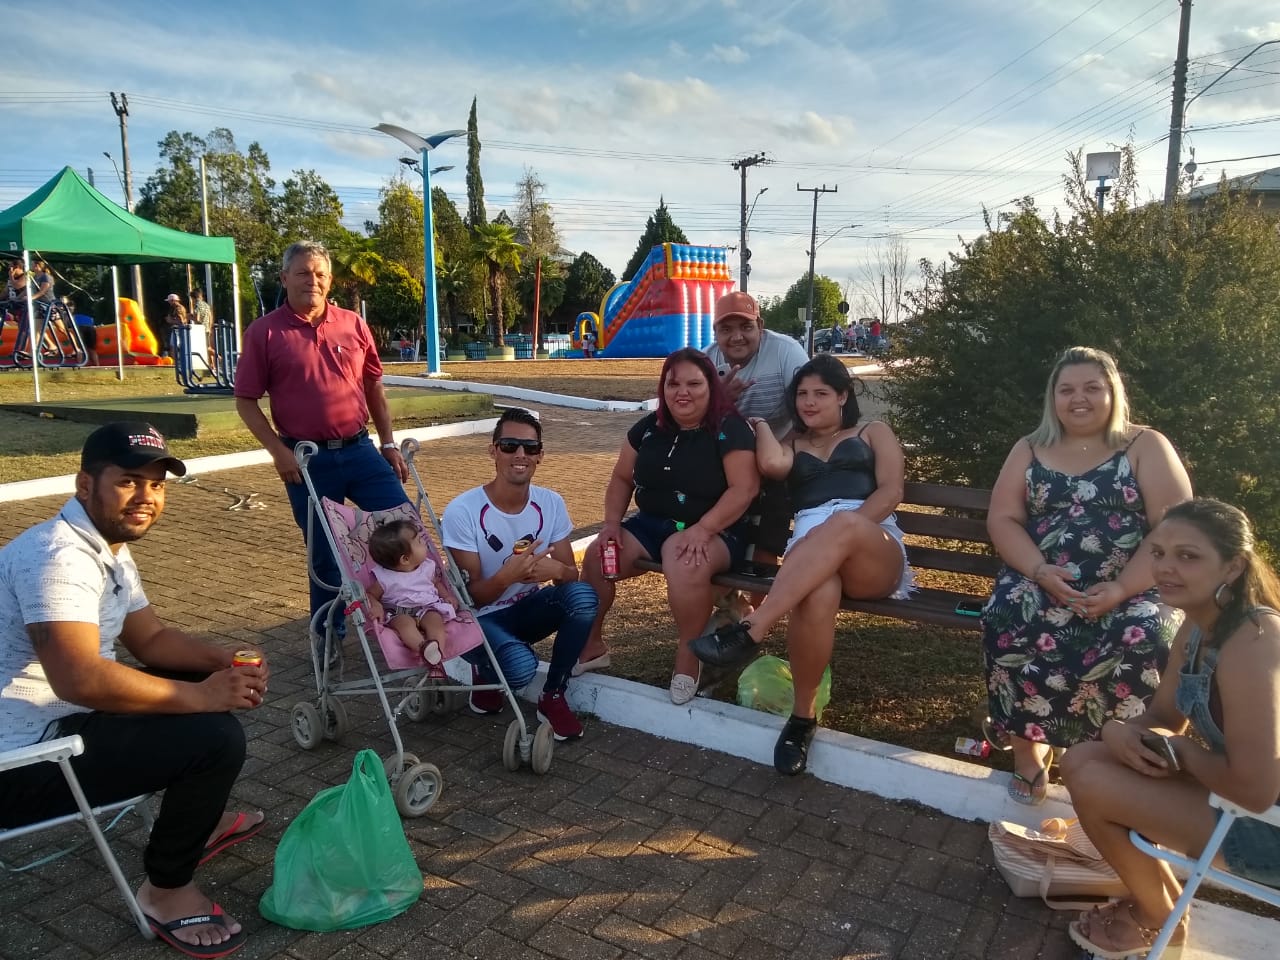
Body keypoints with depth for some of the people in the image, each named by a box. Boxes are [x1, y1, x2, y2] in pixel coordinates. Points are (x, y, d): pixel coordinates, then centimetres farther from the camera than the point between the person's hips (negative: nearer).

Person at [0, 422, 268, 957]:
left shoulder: (111, 549, 9)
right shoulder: (61, 556, -24)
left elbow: (151, 638, 15)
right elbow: (80, 678, -36)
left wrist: (226, 665, -4)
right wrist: (202, 697, -27)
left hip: (64, 720, 10)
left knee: (213, 680, 13)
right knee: (214, 737, -23)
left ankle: (194, 822, 27)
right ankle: (166, 890, -1)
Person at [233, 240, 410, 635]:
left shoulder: (353, 324, 6)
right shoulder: (264, 332, -3)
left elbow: (374, 387, 12)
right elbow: (245, 400, -2)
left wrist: (389, 444, 9)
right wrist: (278, 451, -11)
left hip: (359, 449, 3)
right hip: (306, 459, -3)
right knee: (324, 552, 9)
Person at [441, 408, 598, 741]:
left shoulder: (551, 503, -8)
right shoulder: (462, 511, -21)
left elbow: (571, 574, -3)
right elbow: (471, 597, -18)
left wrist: (557, 569, -30)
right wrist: (507, 575, -41)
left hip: (527, 609, 5)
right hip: (479, 619, -5)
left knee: (583, 594, -26)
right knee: (522, 667, -35)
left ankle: (553, 697, -8)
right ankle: (484, 671, 5)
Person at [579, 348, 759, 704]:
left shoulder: (729, 429, -9)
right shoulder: (648, 428, 8)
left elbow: (744, 489, -18)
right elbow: (622, 479, 15)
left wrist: (702, 529, -28)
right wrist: (611, 523, -2)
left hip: (714, 531, -6)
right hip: (651, 524, 6)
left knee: (686, 566, -39)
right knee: (597, 556, -16)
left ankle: (688, 658, -16)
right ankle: (591, 645, 5)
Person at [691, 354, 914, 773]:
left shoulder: (873, 432, 23)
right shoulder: (792, 445, 29)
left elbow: (891, 492, 5)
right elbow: (772, 464, 1)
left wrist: (843, 532, -10)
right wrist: (760, 421, 20)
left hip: (875, 556, -1)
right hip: (809, 552, 1)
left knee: (844, 524, -41)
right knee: (817, 595, -39)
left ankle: (751, 631, -46)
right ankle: (803, 717, -23)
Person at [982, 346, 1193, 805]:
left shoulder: (1146, 446, 7)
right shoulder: (1029, 451, 15)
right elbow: (1003, 520, 5)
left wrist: (1122, 588, -19)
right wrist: (1040, 571, -15)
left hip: (1131, 589, -1)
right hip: (1042, 583, 2)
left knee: (1146, 637, -34)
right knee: (1006, 620, -30)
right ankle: (1028, 746, -15)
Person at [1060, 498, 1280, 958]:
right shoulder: (1199, 627, 0)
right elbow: (1163, 718, 10)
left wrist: (1179, 749, -14)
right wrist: (1118, 730, -13)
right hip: (1239, 790, 9)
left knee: (1092, 785, -12)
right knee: (1081, 760, 5)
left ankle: (1161, 922, 16)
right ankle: (1163, 896, 23)